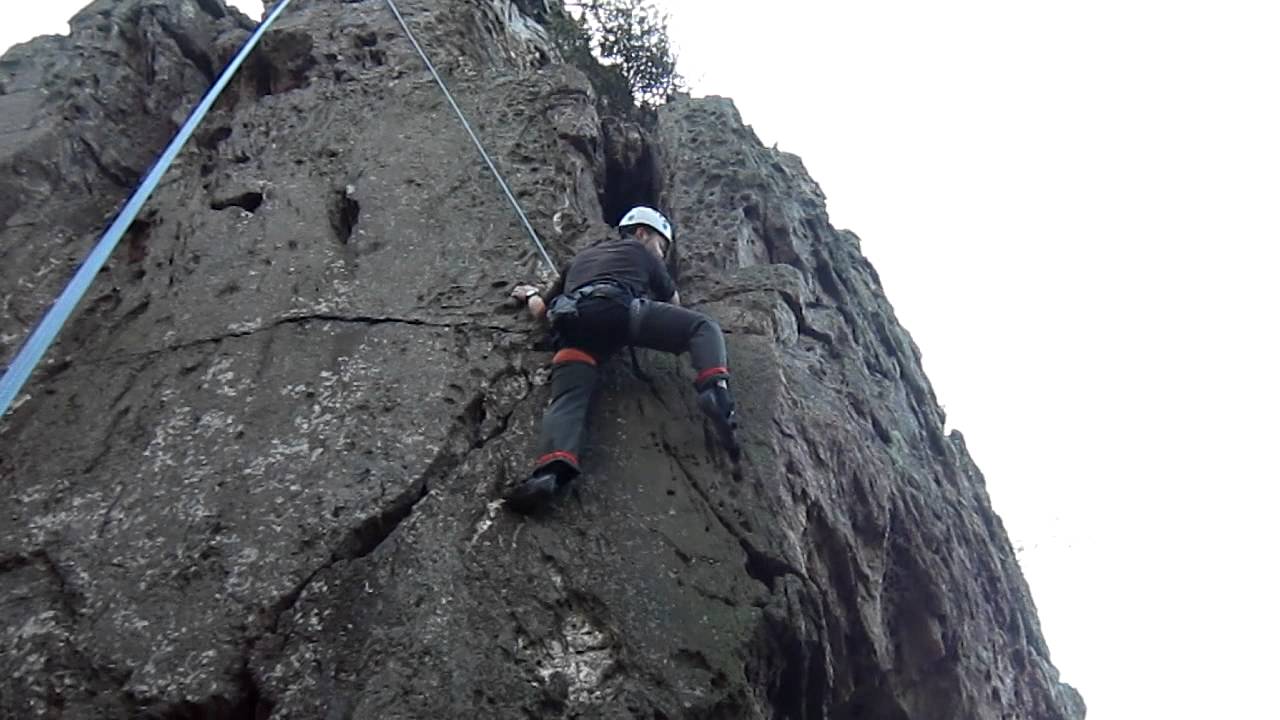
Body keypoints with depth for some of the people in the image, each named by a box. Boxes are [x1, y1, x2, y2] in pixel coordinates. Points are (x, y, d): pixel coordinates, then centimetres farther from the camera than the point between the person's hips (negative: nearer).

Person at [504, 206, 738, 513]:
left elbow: (542, 311, 41)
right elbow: (673, 301, 38)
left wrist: (531, 296, 63)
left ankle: (552, 469, -42)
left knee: (567, 400, -13)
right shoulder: (639, 250, 31)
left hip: (572, 326, 4)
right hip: (617, 309, -4)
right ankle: (715, 389, -25)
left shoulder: (580, 259, 42)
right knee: (703, 327, 4)